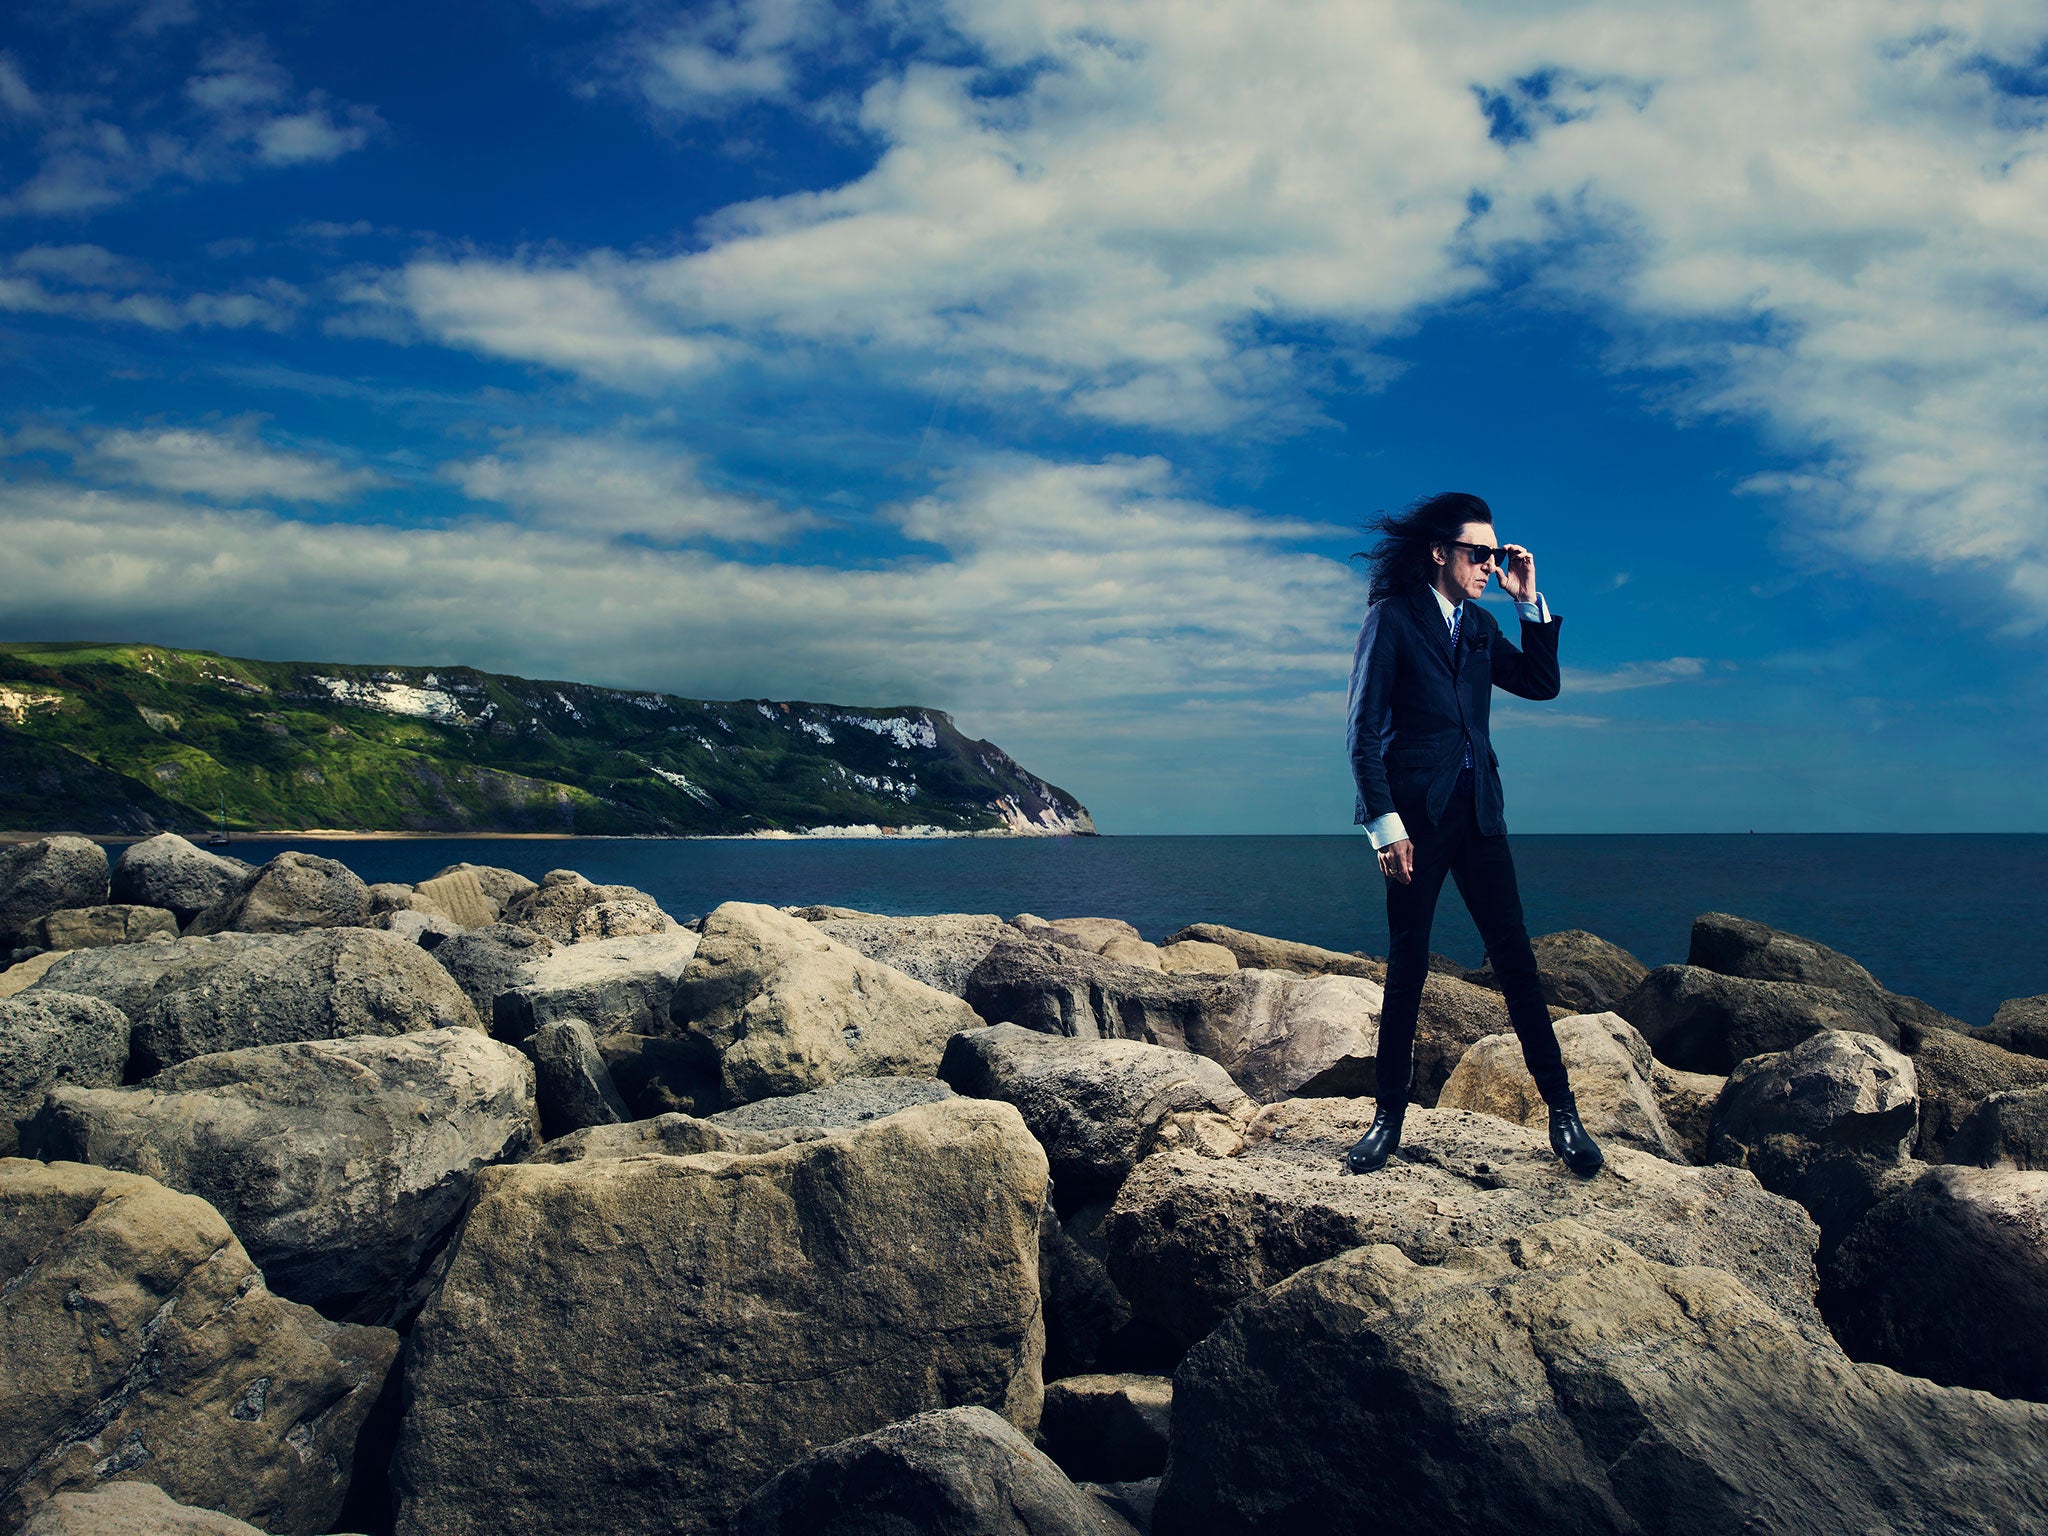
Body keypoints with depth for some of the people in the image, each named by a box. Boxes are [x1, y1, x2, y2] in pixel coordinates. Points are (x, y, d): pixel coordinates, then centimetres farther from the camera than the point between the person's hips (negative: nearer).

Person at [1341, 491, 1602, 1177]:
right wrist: (1385, 823, -13)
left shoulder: (1480, 625, 15)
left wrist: (1529, 601, 5)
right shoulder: (1391, 619, -2)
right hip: (1414, 813, -4)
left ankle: (1563, 1114, 7)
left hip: (1477, 811, 5)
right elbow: (1364, 731, -7)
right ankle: (1388, 1117, 13)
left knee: (1516, 961, 1)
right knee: (1406, 968, 2)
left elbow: (1542, 684, 12)